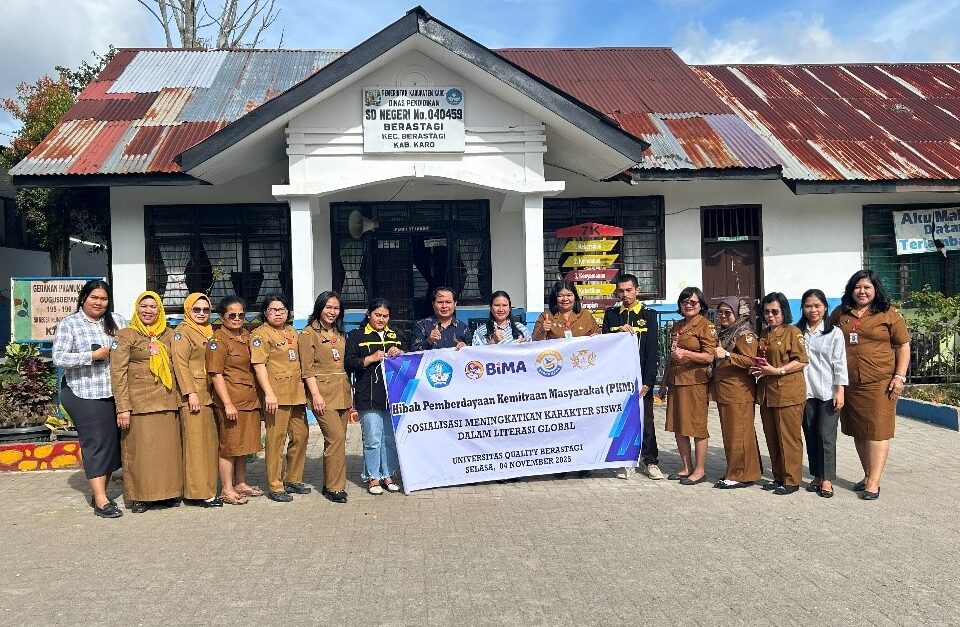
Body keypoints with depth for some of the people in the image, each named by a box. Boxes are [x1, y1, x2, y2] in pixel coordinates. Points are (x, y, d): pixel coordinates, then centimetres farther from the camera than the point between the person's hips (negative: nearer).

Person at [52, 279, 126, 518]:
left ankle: (99, 491, 26)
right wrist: (94, 355, -15)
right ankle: (100, 501, 0)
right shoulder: (69, 324, -2)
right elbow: (58, 358, -10)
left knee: (112, 442, 10)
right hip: (85, 395, -5)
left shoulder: (116, 321, 10)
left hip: (114, 393, 5)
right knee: (96, 443, -5)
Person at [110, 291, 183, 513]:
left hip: (167, 403, 4)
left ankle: (168, 491, 20)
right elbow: (118, 373, -6)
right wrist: (122, 407, -12)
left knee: (168, 449, 8)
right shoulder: (125, 336, -1)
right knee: (139, 450, 1)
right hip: (139, 404, -4)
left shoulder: (169, 335, 11)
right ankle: (138, 496, 13)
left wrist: (178, 398, 9)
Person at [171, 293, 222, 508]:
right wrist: (191, 393, -18)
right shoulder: (182, 332, -4)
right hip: (193, 395, -8)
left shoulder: (209, 332, 19)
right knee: (195, 442, -6)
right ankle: (198, 492, -2)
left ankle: (207, 488, 16)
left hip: (209, 394, 8)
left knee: (210, 441, 9)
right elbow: (181, 364, -12)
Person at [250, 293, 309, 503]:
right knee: (276, 440, -3)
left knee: (301, 435, 11)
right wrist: (269, 393, -22)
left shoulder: (291, 331, 17)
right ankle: (275, 487, 7)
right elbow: (259, 365, -14)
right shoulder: (260, 334, -5)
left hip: (296, 393, 8)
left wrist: (304, 390, 19)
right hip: (276, 394, -7)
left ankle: (293, 480, 25)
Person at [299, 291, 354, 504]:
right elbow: (307, 368, -9)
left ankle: (330, 484, 16)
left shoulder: (339, 334, 17)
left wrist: (349, 394, 17)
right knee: (336, 438, -12)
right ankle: (335, 487, -2)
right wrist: (315, 394, -16)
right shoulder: (309, 333, -3)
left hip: (342, 392, 7)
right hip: (323, 392, -7)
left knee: (336, 439, 7)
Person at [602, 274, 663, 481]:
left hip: (641, 378, -1)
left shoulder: (648, 315, 2)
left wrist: (648, 381, -9)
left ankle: (650, 462, 13)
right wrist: (619, 332, -15)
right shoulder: (610, 314, 8)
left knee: (646, 421, 3)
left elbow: (652, 350, -2)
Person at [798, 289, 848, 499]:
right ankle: (817, 476, 19)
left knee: (826, 435, -3)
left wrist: (840, 392, -8)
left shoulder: (834, 333, 0)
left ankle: (827, 480, 6)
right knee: (810, 435, 8)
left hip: (828, 393, -3)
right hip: (805, 392, 3)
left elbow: (840, 364, -3)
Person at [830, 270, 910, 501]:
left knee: (877, 431, -3)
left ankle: (873, 483, 0)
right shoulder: (840, 313, 9)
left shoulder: (888, 314, 0)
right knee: (858, 432, 12)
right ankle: (868, 475, 26)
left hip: (880, 383, -4)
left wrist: (899, 377, -7)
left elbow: (903, 346, 1)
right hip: (850, 384, 4)